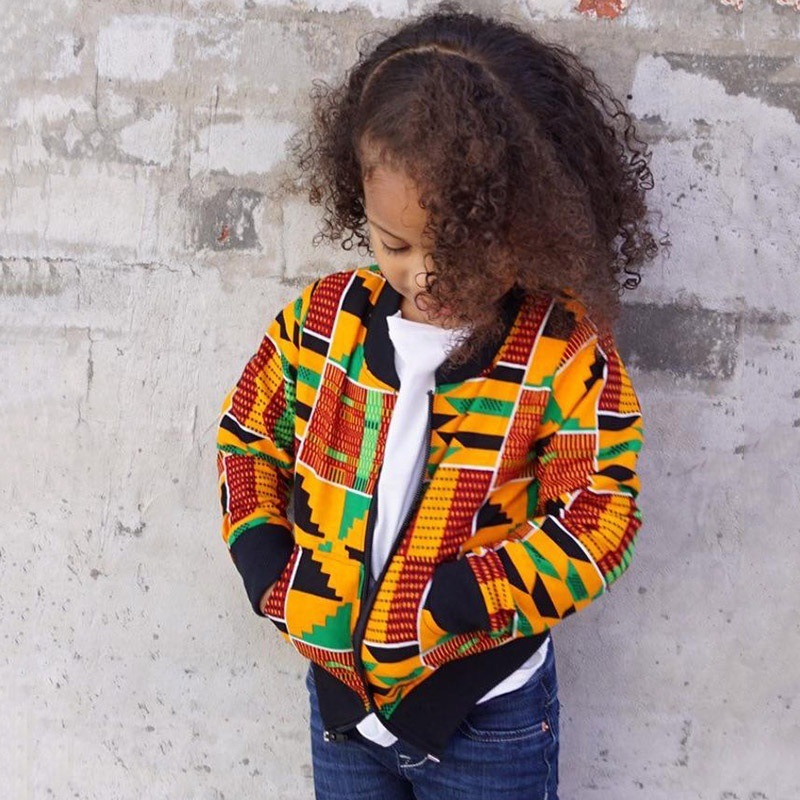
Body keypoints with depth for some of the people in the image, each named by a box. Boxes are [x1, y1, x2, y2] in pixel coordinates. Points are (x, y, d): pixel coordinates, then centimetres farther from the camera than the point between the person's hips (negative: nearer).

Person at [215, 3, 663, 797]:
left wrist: (444, 603, -26)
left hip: (484, 715, -3)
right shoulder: (321, 320, -8)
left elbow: (595, 521, -21)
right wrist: (265, 565, -7)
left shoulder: (566, 356, -19)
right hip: (339, 689, 4)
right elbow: (246, 434, 6)